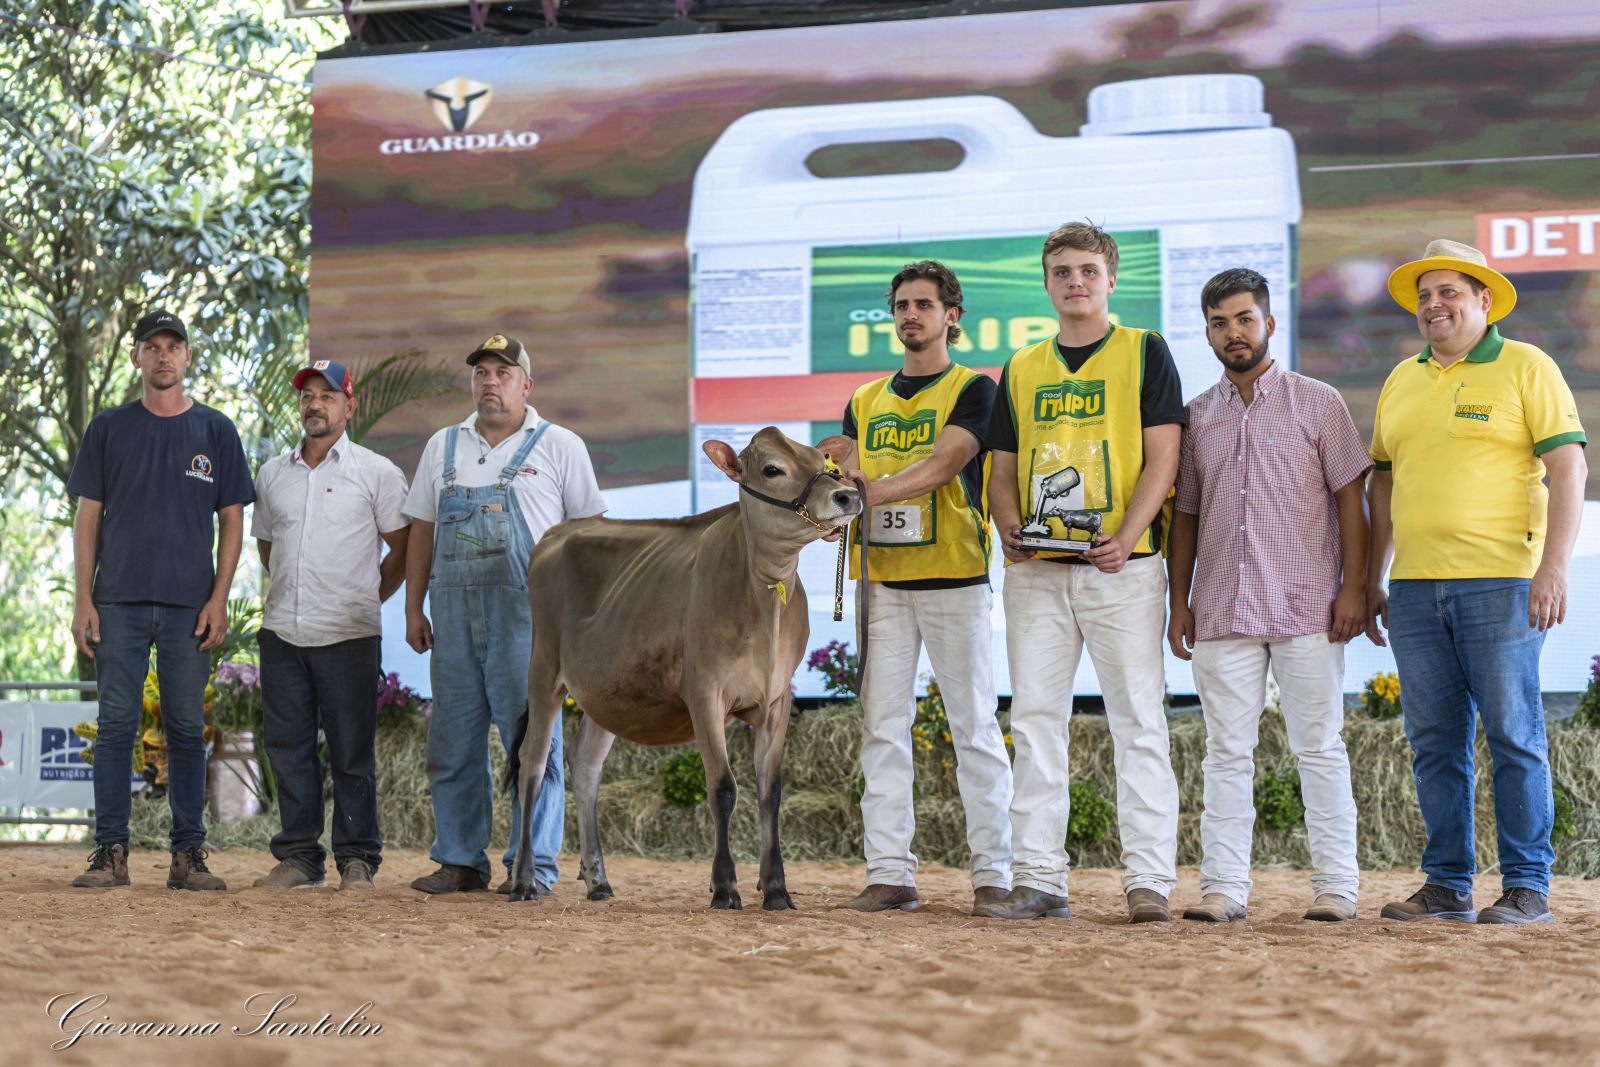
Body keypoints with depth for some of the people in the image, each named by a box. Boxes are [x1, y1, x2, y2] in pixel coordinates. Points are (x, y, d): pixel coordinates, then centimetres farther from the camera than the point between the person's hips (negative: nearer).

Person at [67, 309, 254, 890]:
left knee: (187, 729, 2)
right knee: (116, 724, -2)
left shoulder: (215, 431, 8)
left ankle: (188, 855, 6)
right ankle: (110, 853, 1)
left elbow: (231, 520, 7)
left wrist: (219, 599, -4)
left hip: (190, 605, 0)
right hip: (119, 601, 0)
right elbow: (88, 516, 8)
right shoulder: (108, 429, 9)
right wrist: (83, 600, -2)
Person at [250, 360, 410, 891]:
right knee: (287, 747, 5)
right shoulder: (272, 473, 14)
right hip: (282, 630, 4)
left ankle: (357, 858, 3)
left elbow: (404, 548, 4)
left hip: (349, 636, -4)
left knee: (353, 752, -2)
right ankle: (298, 856, 11)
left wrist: (367, 598, 3)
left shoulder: (377, 473, 2)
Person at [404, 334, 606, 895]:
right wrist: (413, 608, 12)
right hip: (453, 612, 4)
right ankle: (459, 862, 11)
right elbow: (421, 532, 19)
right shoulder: (443, 447, 17)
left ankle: (533, 865, -2)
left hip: (528, 615, -4)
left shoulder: (560, 447, 6)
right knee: (453, 742, 5)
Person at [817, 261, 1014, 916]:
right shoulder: (866, 402, 19)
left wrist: (865, 492, -23)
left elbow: (940, 467, -12)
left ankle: (993, 871, 1)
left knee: (974, 727, -3)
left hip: (954, 579, -5)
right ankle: (889, 874, 2)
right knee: (882, 729, 0)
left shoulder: (972, 390, 3)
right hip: (883, 580, 5)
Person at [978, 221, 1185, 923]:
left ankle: (1149, 881, -4)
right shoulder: (1021, 369, 17)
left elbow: (1162, 456, -3)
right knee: (1035, 721, 3)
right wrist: (1008, 528, -4)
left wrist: (1127, 535, -17)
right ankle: (1039, 879, 6)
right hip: (1036, 572, 4)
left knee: (1139, 722, -5)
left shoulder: (1144, 352, 5)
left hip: (1122, 567, -4)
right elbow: (1004, 467, 17)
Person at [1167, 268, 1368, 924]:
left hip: (1306, 609, -3)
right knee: (1227, 751, 2)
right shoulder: (1197, 417, 14)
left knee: (1319, 747, -2)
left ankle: (1336, 887, 2)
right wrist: (1178, 601, 10)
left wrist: (1353, 587, -7)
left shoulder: (1317, 403, 4)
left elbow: (1350, 496, 1)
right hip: (1222, 611, 3)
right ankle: (1224, 887, 4)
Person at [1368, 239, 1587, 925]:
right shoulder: (1402, 381, 18)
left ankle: (1527, 887, 0)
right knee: (1434, 743, 6)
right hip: (1415, 586, 6)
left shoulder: (1526, 368, 0)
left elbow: (1569, 468, -6)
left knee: (1514, 736, -4)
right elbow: (1384, 485, 22)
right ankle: (1447, 886, 11)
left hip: (1500, 582, -6)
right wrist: (1371, 581, 18)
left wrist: (1554, 567, -15)